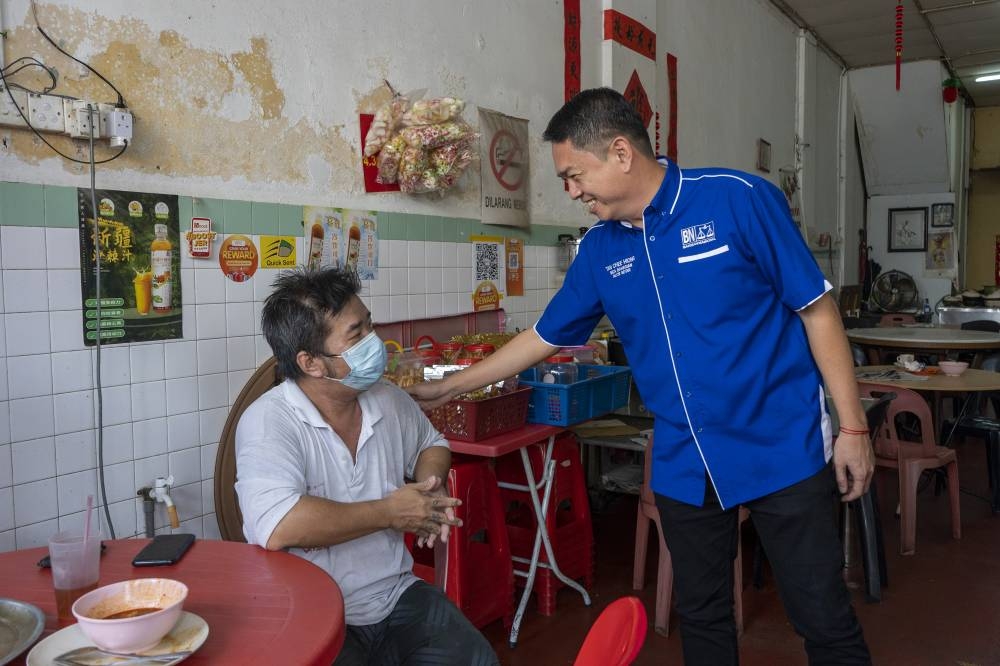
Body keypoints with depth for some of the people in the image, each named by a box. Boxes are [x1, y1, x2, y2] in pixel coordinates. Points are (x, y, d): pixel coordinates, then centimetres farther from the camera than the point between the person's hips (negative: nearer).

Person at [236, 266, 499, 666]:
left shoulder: (389, 400, 3)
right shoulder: (268, 422, -17)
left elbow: (430, 443, 23)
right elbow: (276, 527, -33)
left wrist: (430, 486, -1)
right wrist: (390, 512, -21)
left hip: (397, 597, 5)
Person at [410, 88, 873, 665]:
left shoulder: (739, 200, -10)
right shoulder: (599, 250, 4)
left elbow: (817, 310, -7)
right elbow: (545, 337, 14)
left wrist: (854, 426, -8)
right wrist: (449, 388, 17)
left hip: (783, 449, -4)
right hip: (683, 465, 4)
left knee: (824, 618, 5)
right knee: (702, 618, 16)